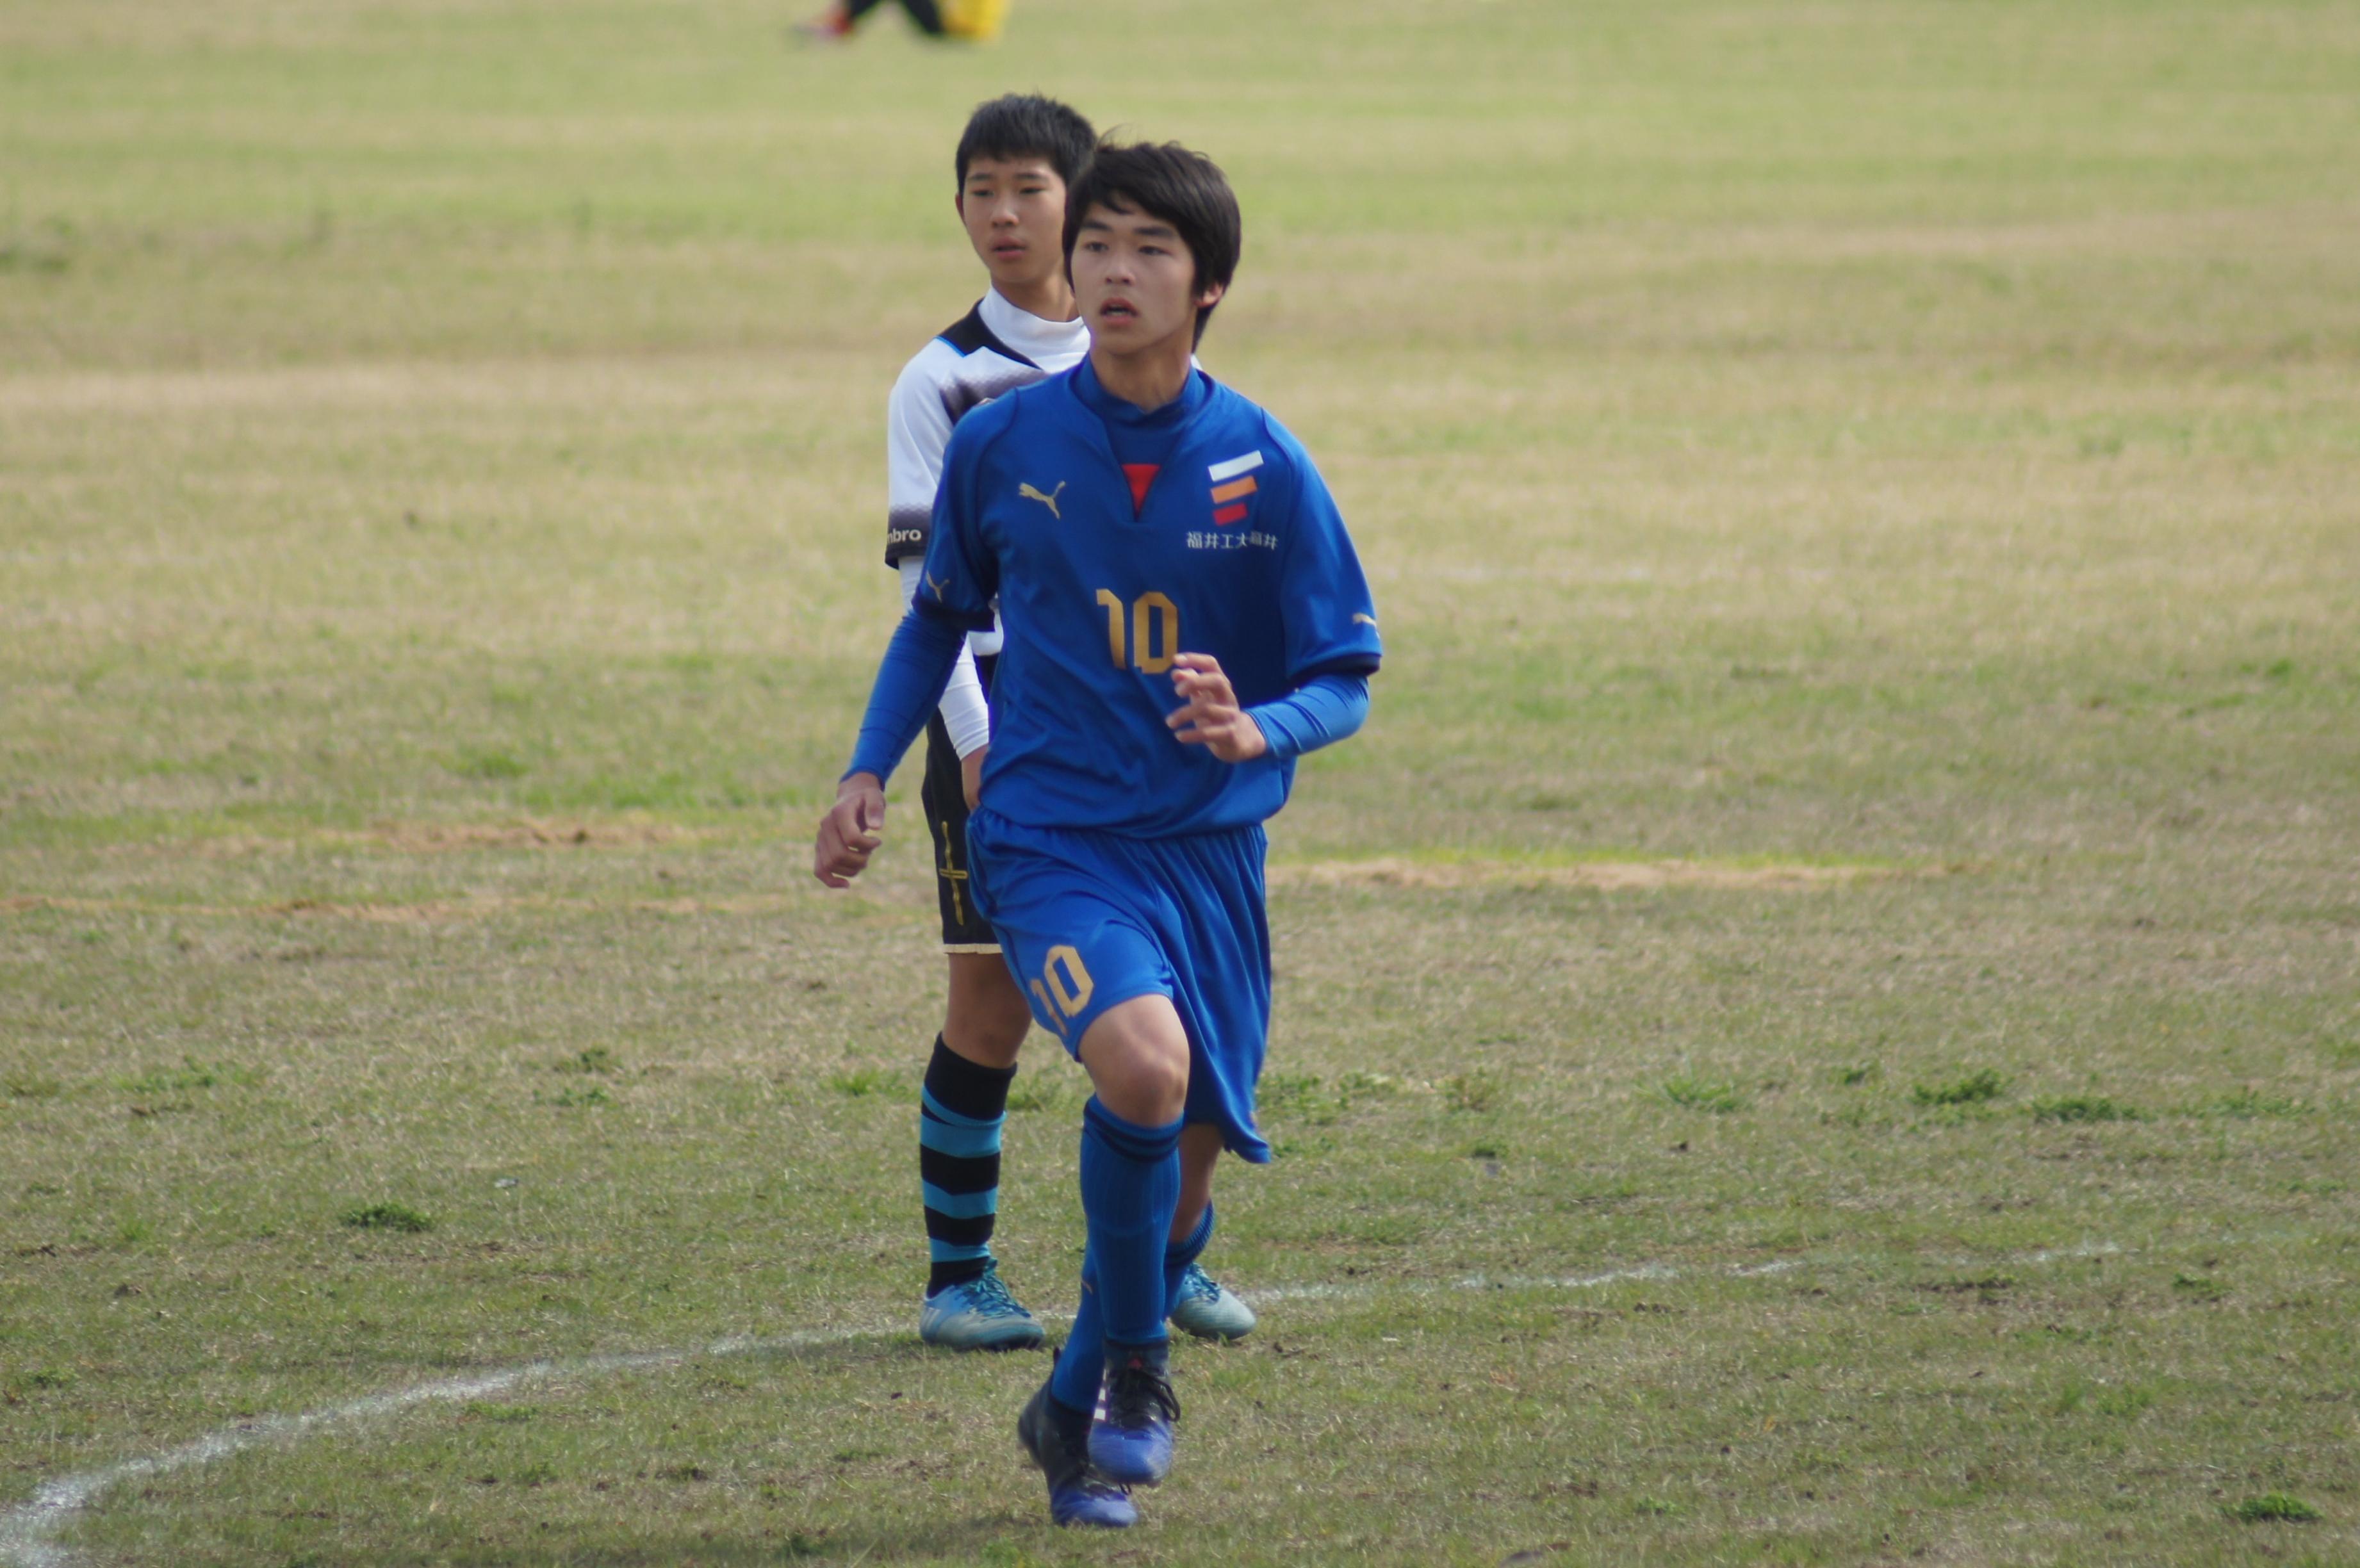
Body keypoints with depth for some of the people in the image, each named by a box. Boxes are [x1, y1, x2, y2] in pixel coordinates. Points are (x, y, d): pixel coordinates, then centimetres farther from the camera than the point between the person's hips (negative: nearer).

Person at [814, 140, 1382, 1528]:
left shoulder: (1265, 469, -5)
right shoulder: (1002, 445, -3)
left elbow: (1344, 684, 0)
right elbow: (941, 614, 15)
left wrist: (1256, 730, -21)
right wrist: (872, 773, 4)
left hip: (1209, 843, 2)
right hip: (1050, 832, -2)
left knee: (1185, 1165, 7)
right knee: (1144, 1062, -29)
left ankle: (1081, 1413, 34)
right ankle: (1135, 1367, -6)